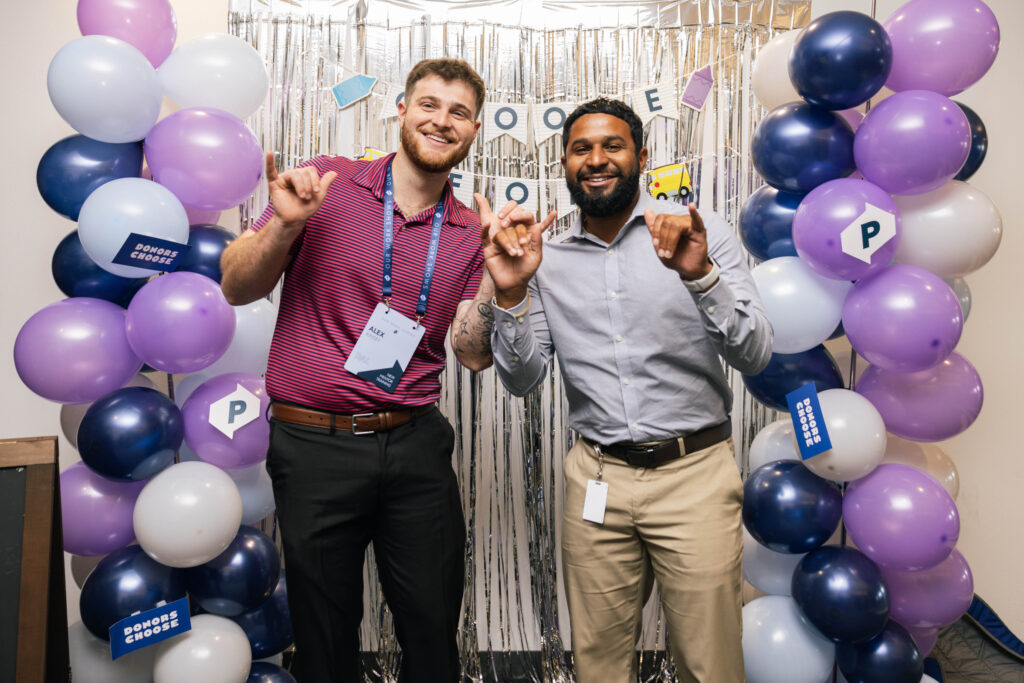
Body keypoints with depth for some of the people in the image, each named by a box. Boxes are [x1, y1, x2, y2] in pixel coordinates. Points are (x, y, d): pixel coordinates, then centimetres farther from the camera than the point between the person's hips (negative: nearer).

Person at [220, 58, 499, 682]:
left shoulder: (471, 233, 5)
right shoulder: (326, 182, -2)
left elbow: (474, 354, -2)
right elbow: (237, 288, -2)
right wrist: (286, 224, -19)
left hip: (416, 444, 3)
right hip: (314, 443, -2)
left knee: (434, 627, 15)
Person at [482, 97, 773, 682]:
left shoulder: (703, 233, -3)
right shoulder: (548, 259, 5)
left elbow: (755, 356, -11)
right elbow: (522, 381, 2)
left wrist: (700, 275, -27)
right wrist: (510, 293, -14)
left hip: (694, 473, -2)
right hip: (597, 479, 2)